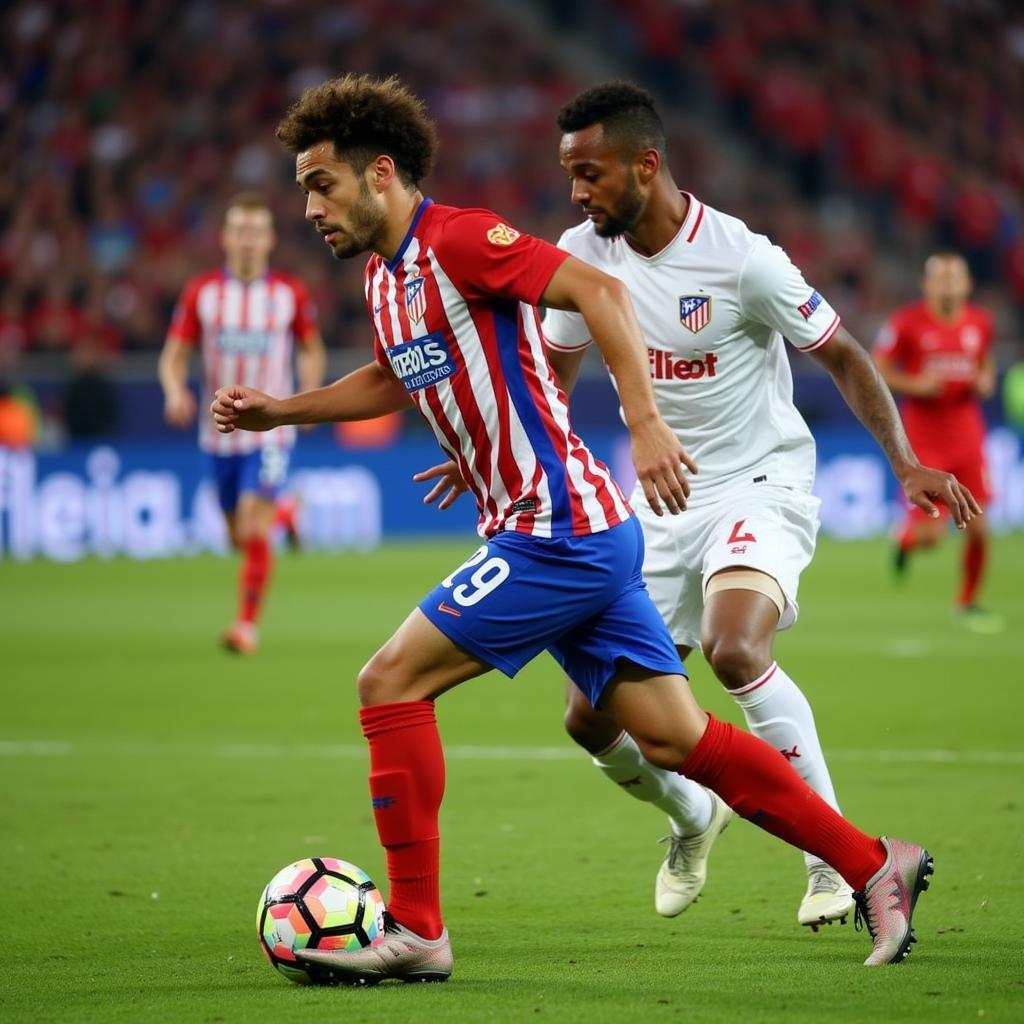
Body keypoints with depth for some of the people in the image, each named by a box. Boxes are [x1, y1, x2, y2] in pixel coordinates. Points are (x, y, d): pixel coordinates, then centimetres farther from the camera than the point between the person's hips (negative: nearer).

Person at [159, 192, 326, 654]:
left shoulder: (292, 294, -4)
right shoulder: (200, 292, -2)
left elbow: (312, 349, 11)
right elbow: (174, 355, 1)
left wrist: (309, 395, -7)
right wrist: (175, 391, -20)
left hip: (270, 430, -3)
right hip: (219, 431, 3)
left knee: (254, 533, -16)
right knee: (239, 539, 16)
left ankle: (248, 624, -4)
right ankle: (285, 514, 49)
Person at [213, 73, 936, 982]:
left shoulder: (455, 239, -12)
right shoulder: (385, 278, 16)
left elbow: (598, 290, -22)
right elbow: (392, 380, 36)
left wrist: (645, 421, -30)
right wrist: (275, 412, 27)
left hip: (557, 531, -9)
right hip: (569, 537, 9)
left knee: (391, 683, -8)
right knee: (674, 736, 8)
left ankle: (415, 930, -3)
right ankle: (875, 866, 13)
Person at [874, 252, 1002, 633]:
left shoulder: (980, 322, 4)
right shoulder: (906, 323, -8)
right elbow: (876, 371, -2)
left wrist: (986, 380, 0)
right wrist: (915, 384, -18)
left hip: (966, 434, 4)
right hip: (923, 437, -4)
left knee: (977, 527, -3)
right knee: (932, 533, -9)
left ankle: (968, 601, 19)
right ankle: (906, 536, 30)